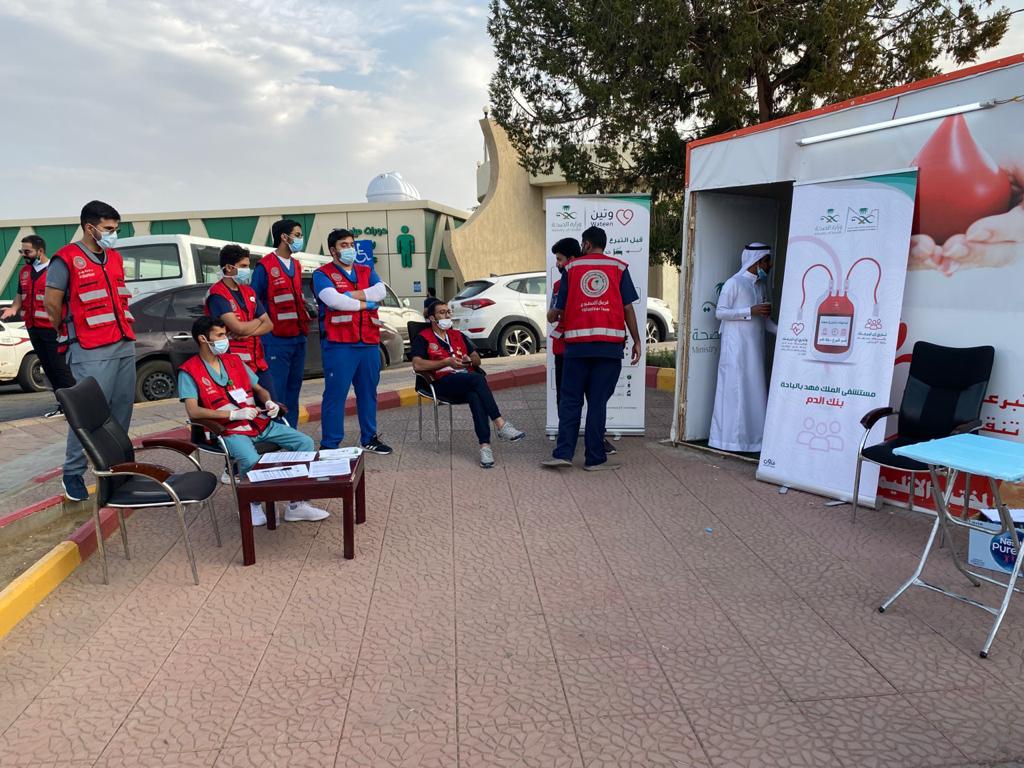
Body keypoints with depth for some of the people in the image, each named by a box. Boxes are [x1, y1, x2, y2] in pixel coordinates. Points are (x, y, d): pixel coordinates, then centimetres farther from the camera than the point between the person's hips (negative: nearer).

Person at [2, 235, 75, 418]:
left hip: (52, 329, -7)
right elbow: (20, 295, 20)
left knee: (60, 367, -6)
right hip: (33, 328, 7)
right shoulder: (24, 272, 12)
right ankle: (63, 405, 19)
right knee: (48, 368, 11)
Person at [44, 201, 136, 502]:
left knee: (122, 409, 9)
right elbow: (51, 303, -6)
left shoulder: (114, 258, 16)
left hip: (125, 345, 7)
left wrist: (124, 329, 14)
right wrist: (69, 333, 6)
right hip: (91, 351, -7)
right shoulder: (66, 259, -6)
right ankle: (72, 474, 6)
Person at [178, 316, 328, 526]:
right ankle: (252, 504, -4)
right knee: (251, 461, -36)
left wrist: (269, 402, -1)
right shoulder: (189, 372, -4)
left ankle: (296, 504, -4)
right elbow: (193, 411, -15)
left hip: (259, 423, 6)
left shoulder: (234, 360, 15)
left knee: (305, 442, -8)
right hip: (229, 430, -6)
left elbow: (259, 389, 23)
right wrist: (233, 414, -22)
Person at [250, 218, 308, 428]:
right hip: (277, 340, -8)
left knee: (294, 388, 12)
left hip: (298, 337, 8)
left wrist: (305, 319, 11)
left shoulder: (296, 265, 16)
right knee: (276, 392, -6)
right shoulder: (265, 266, -7)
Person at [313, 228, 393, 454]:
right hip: (339, 344, -6)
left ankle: (369, 438, 25)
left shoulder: (367, 271, 18)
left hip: (369, 342, 6)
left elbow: (381, 291, -2)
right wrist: (364, 304, -6)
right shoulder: (322, 274, 1)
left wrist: (350, 295, -12)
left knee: (368, 391, 13)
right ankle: (330, 444, 2)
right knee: (335, 394, -4)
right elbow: (332, 299, -16)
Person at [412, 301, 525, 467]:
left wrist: (470, 360, 3)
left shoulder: (458, 335, 30)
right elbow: (417, 365, -6)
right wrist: (446, 362, -11)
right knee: (478, 379, -35)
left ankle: (485, 445, -47)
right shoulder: (423, 338, 12)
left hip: (468, 382, 4)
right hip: (444, 383, -4)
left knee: (475, 395, -36)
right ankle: (500, 424, -39)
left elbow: (477, 359, 29)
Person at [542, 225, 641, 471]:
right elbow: (628, 308, 3)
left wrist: (552, 317, 33)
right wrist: (636, 341, 9)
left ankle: (563, 453, 3)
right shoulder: (619, 268, 8)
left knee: (571, 400, 8)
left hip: (577, 343, 0)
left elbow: (558, 309, 10)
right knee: (598, 402, 3)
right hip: (610, 344, 0)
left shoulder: (572, 268, 9)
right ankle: (595, 459, 5)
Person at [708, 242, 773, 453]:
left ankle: (752, 437, 11)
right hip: (736, 346, -7)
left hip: (755, 346, 7)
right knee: (734, 390, -6)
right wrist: (751, 311, -17)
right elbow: (720, 312, -11)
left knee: (755, 390, 6)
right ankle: (730, 439, -1)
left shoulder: (762, 284, 16)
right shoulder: (734, 283, -6)